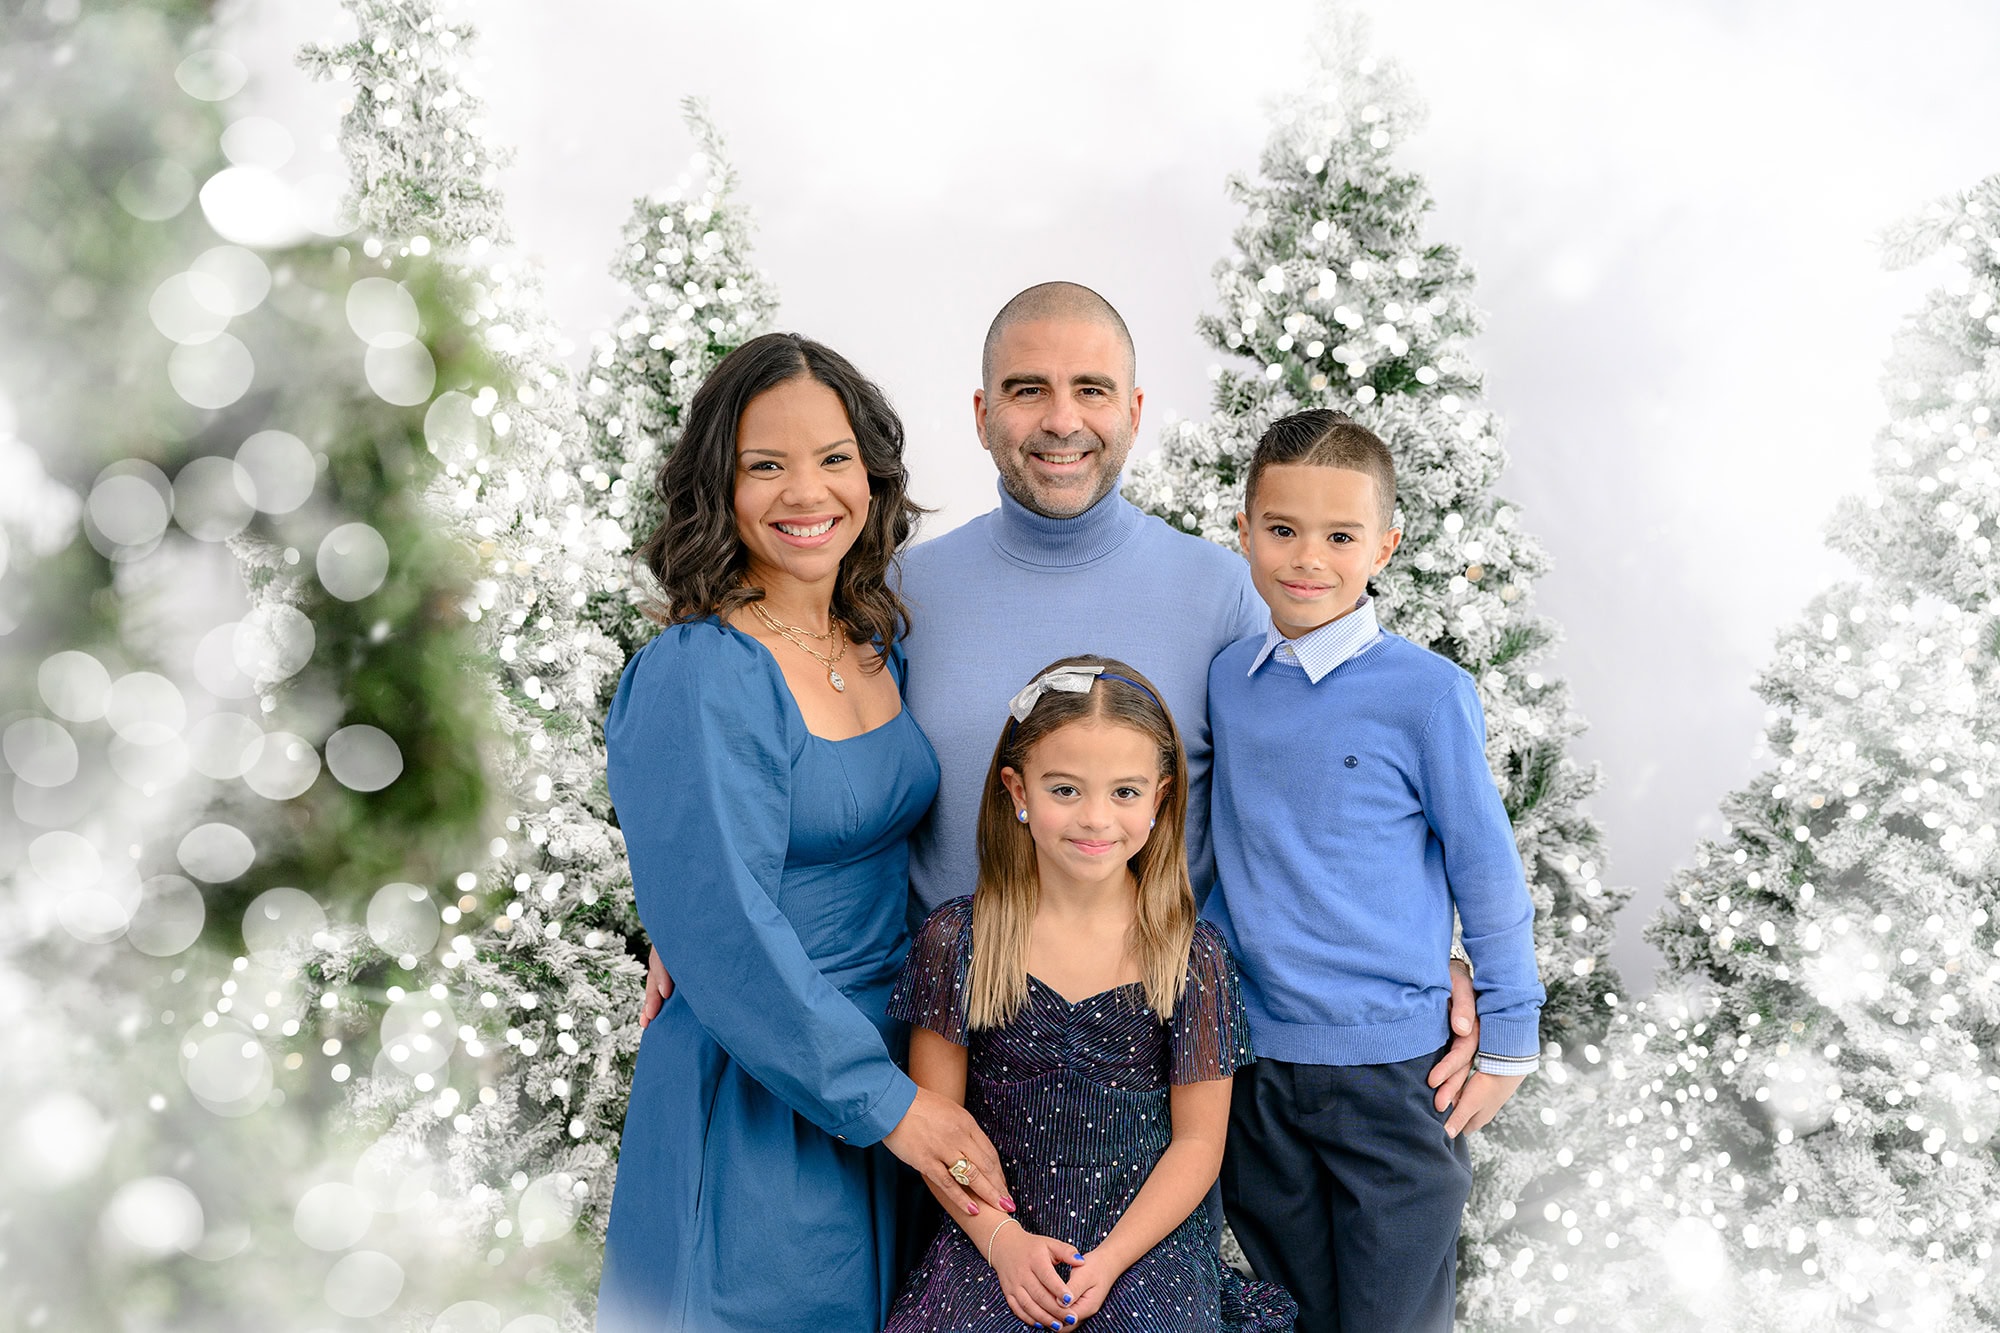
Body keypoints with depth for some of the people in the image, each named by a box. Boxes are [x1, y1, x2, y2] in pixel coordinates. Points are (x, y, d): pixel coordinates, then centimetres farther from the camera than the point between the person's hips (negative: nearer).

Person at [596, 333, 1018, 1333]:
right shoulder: (694, 678, -20)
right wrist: (885, 1100, -18)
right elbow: (722, 934, -22)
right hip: (759, 1094, -7)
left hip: (892, 1060, 7)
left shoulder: (881, 640, 2)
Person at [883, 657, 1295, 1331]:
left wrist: (1109, 1261, -11)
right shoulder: (956, 940, -2)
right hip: (995, 1237, 1)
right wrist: (1002, 1239, -11)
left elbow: (1198, 1139, 0)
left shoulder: (1192, 956, -4)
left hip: (1149, 1238, 0)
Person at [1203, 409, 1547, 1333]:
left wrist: (1506, 1044, 0)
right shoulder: (1226, 679, 2)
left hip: (1393, 1072, -4)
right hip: (1250, 1068, 4)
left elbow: (1487, 874, -5)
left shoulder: (1427, 693, -12)